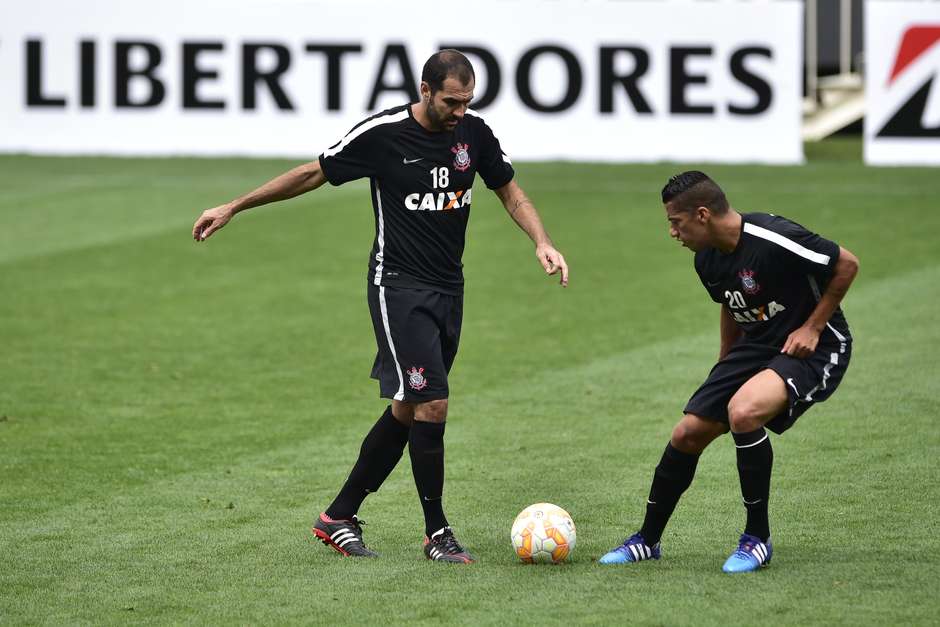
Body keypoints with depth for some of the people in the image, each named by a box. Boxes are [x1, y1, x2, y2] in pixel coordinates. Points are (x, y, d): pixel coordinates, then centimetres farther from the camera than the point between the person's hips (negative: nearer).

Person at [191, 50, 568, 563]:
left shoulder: (474, 133, 0)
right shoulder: (382, 134, -14)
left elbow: (510, 193, 13)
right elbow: (314, 173, -2)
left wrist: (542, 243, -6)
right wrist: (233, 207, 3)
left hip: (448, 289, 6)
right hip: (399, 287, -6)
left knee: (407, 412, 10)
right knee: (431, 406, -13)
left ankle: (339, 517, 21)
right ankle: (436, 533, -1)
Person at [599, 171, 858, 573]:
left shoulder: (774, 241, -26)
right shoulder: (708, 260, -1)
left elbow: (847, 264, -16)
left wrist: (812, 327, -17)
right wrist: (725, 369, 20)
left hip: (813, 348, -8)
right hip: (756, 345, 8)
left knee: (743, 411, -33)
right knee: (688, 433, 1)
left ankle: (757, 538, -17)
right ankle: (647, 540, 21)